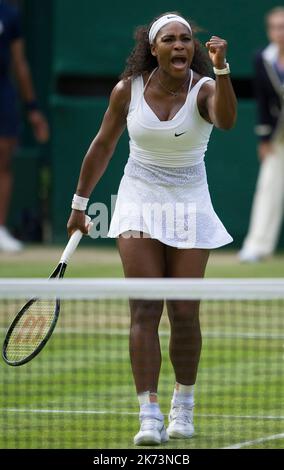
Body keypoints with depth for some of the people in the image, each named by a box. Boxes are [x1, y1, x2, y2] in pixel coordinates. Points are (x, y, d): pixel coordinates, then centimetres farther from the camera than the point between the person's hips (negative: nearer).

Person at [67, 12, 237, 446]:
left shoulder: (204, 89, -12)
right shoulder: (128, 91, -5)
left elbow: (226, 120, -35)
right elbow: (103, 146, 8)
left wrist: (221, 68, -49)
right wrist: (80, 202, 12)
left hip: (190, 207, -1)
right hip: (139, 203, 1)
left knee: (184, 313, 0)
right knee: (145, 310, -9)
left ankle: (184, 402, 21)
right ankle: (149, 414, -13)